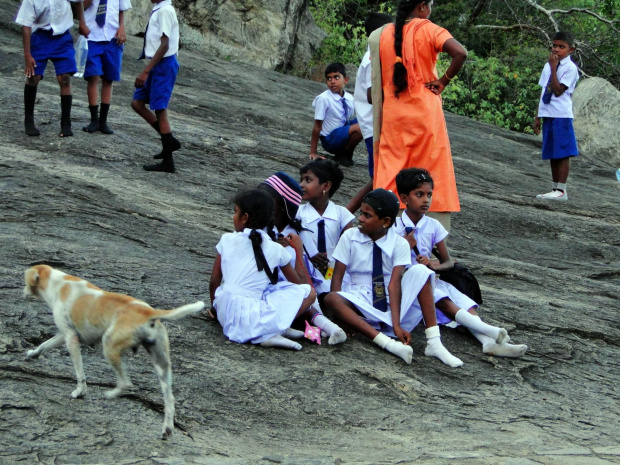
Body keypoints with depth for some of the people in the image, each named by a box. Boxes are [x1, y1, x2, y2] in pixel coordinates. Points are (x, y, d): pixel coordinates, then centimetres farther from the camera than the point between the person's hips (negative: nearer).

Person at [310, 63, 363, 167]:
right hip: (330, 140, -7)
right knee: (359, 128, -27)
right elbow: (317, 126, -12)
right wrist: (313, 152, -9)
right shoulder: (323, 99, -16)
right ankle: (342, 155, -5)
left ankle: (347, 153, 0)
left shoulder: (349, 98, 0)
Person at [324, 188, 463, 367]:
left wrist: (396, 325, -25)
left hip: (392, 302, 0)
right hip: (361, 303, 0)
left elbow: (394, 283, -15)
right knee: (331, 298, -32)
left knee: (419, 271, -23)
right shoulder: (349, 237, -1)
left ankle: (434, 342, -29)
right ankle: (387, 343, -46)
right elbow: (337, 276, -4)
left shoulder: (399, 244, -4)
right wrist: (341, 309, -20)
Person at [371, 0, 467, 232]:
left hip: (392, 115, 4)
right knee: (431, 177, 1)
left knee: (390, 177, 6)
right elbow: (460, 53, -22)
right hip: (425, 112, -4)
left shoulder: (385, 33, 8)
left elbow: (377, 80, 9)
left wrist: (378, 122, 14)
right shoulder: (428, 30, -6)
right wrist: (444, 81, -9)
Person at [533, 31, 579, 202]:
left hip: (561, 116, -8)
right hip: (547, 115, 8)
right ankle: (556, 189, 18)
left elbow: (558, 91, -18)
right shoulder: (548, 66, 14)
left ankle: (561, 191, -3)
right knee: (552, 154, 11)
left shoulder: (570, 68, -8)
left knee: (562, 153, -5)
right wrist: (537, 117, 17)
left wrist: (553, 68, -18)